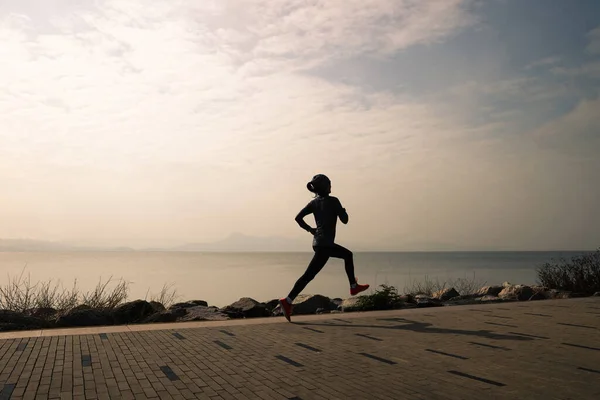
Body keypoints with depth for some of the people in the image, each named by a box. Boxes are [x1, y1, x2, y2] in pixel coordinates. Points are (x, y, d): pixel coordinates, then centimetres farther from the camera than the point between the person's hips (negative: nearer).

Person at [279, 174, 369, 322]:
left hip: (319, 242, 8)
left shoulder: (314, 202, 8)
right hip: (324, 245, -8)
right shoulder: (333, 201, -9)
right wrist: (344, 211, 13)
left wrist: (310, 229, 13)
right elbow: (344, 220, -8)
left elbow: (298, 218, 1)